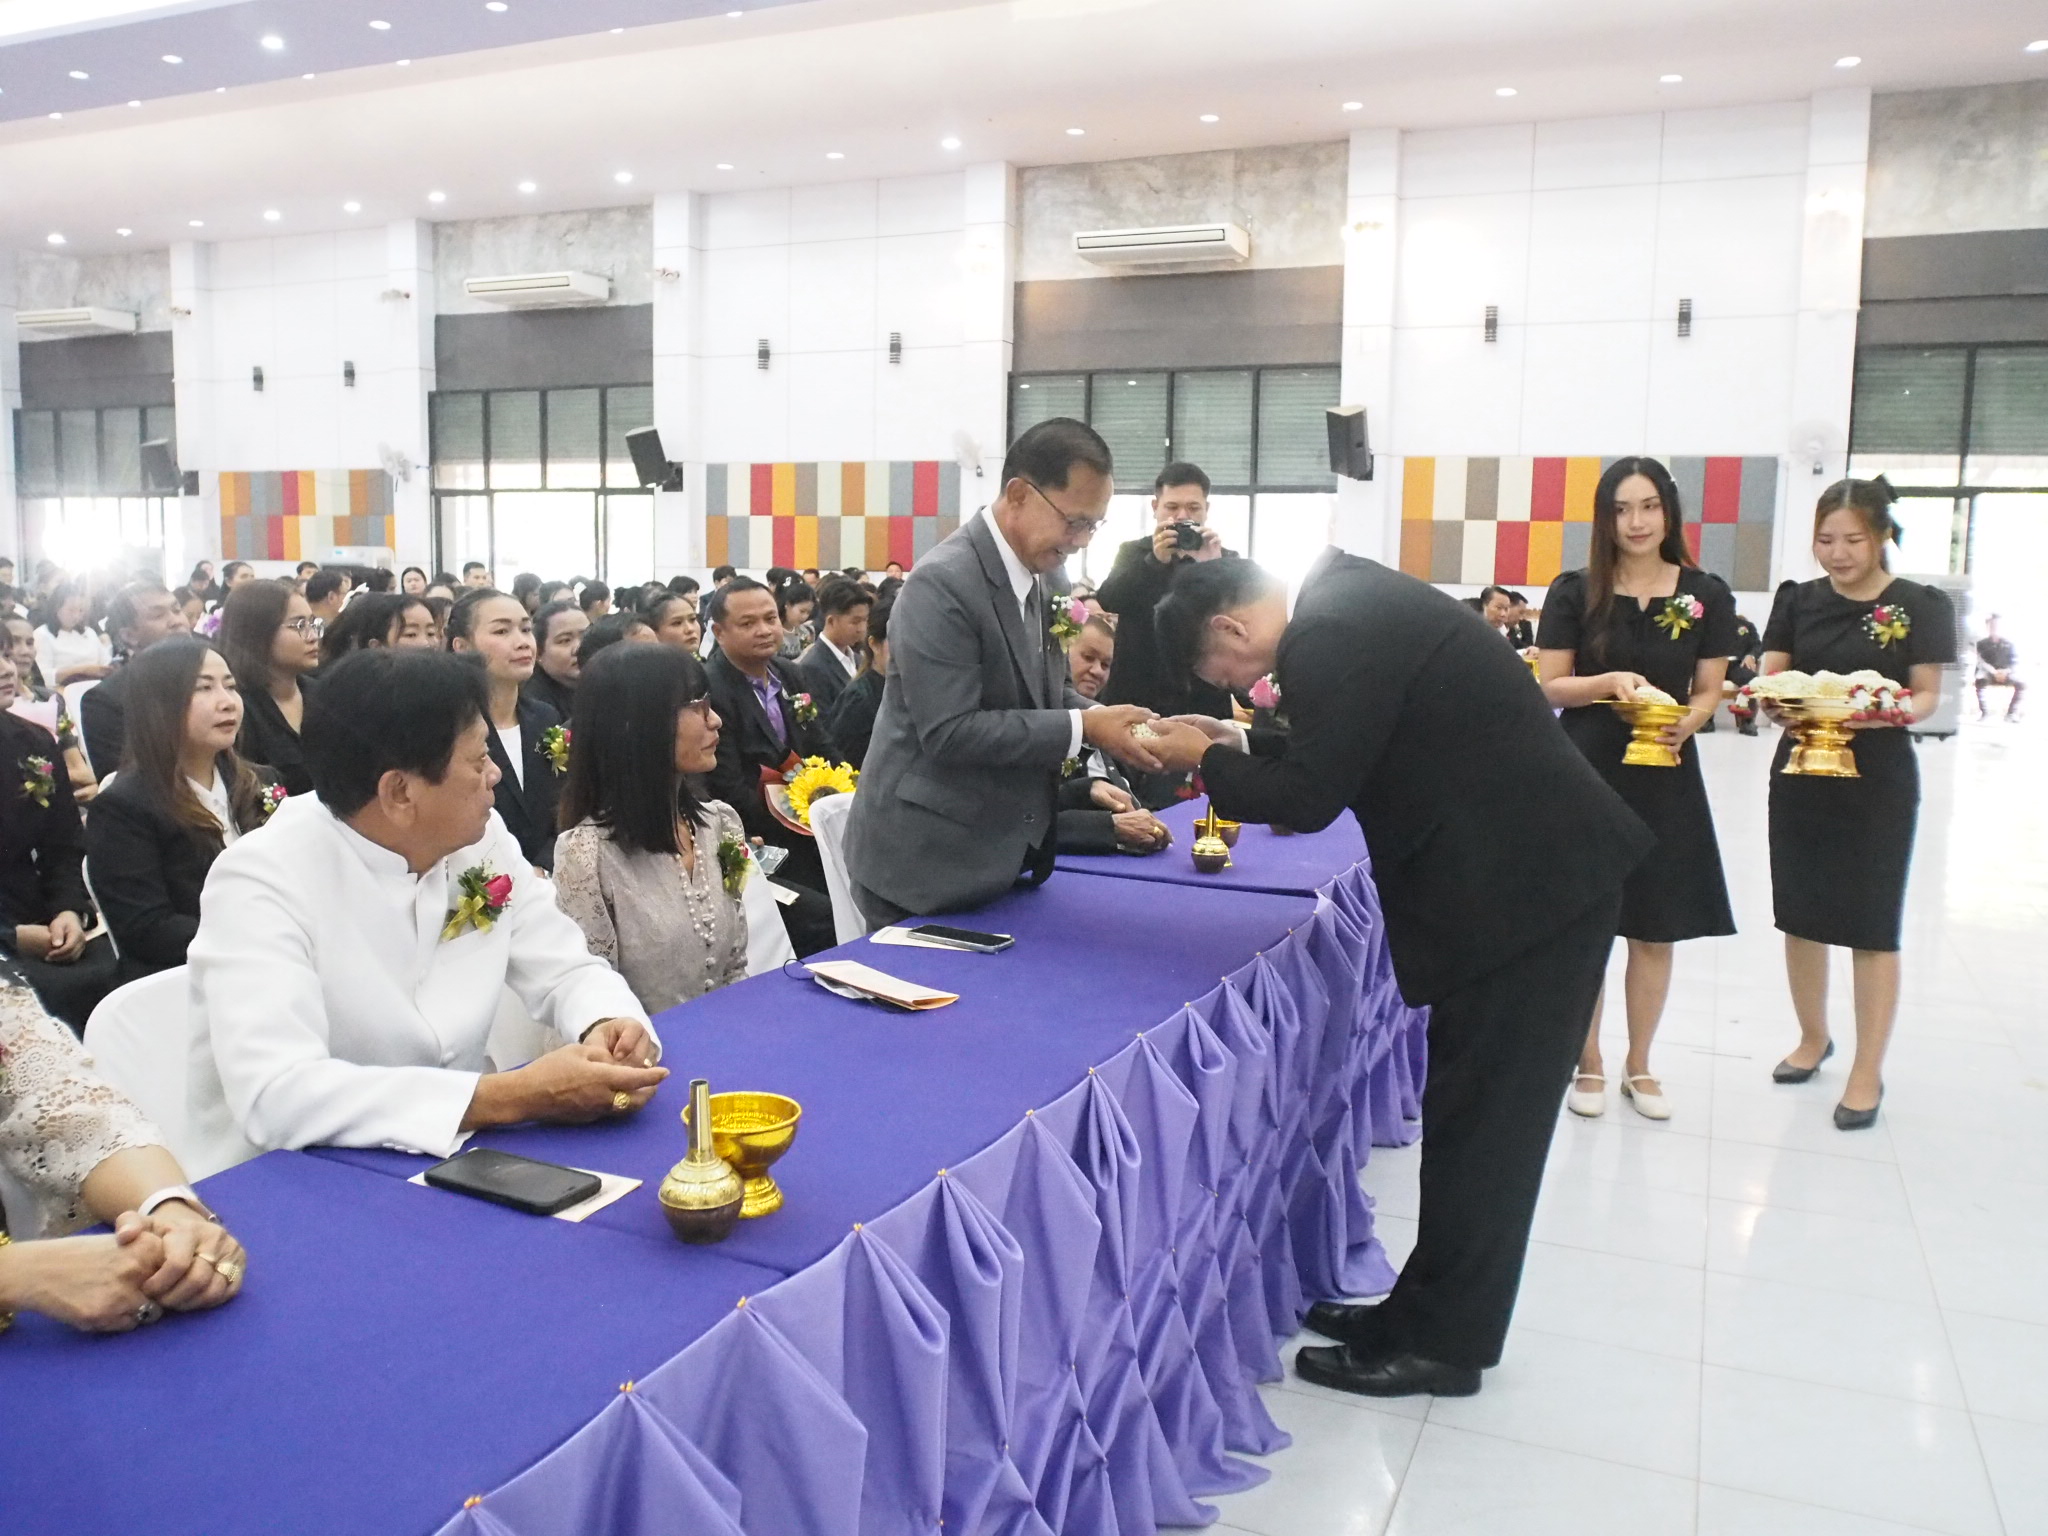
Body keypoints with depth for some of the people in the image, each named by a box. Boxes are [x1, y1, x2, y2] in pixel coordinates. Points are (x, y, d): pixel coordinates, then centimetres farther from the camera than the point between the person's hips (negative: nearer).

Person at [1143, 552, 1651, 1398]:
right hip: (1532, 867, 10)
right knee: (1475, 1115, 16)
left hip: (1527, 883, -10)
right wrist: (1242, 744, 16)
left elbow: (1309, 797, -17)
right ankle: (1433, 1315, 27)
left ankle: (1442, 1343, 16)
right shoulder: (1346, 601, 11)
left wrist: (1206, 759, -2)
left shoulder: (1329, 636, -19)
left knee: (1478, 1122, 2)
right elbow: (1352, 751, 20)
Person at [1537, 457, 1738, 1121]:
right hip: (1585, 774, -1)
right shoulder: (1574, 593, -2)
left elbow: (1708, 693, 5)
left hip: (1665, 778, 2)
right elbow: (1548, 688, -1)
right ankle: (1588, 1065, 20)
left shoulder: (1707, 595, 2)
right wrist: (1607, 682, -19)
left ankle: (1639, 1066, 25)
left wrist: (1685, 724, -16)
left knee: (1657, 931, 8)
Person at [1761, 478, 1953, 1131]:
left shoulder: (1921, 605, -4)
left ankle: (1867, 1073, 11)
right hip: (1800, 772, 4)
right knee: (1800, 914, 11)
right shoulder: (1800, 601, 3)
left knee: (1871, 926, 0)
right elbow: (1769, 677, 0)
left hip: (1879, 780, -3)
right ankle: (1813, 1038, 31)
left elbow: (1927, 695, -6)